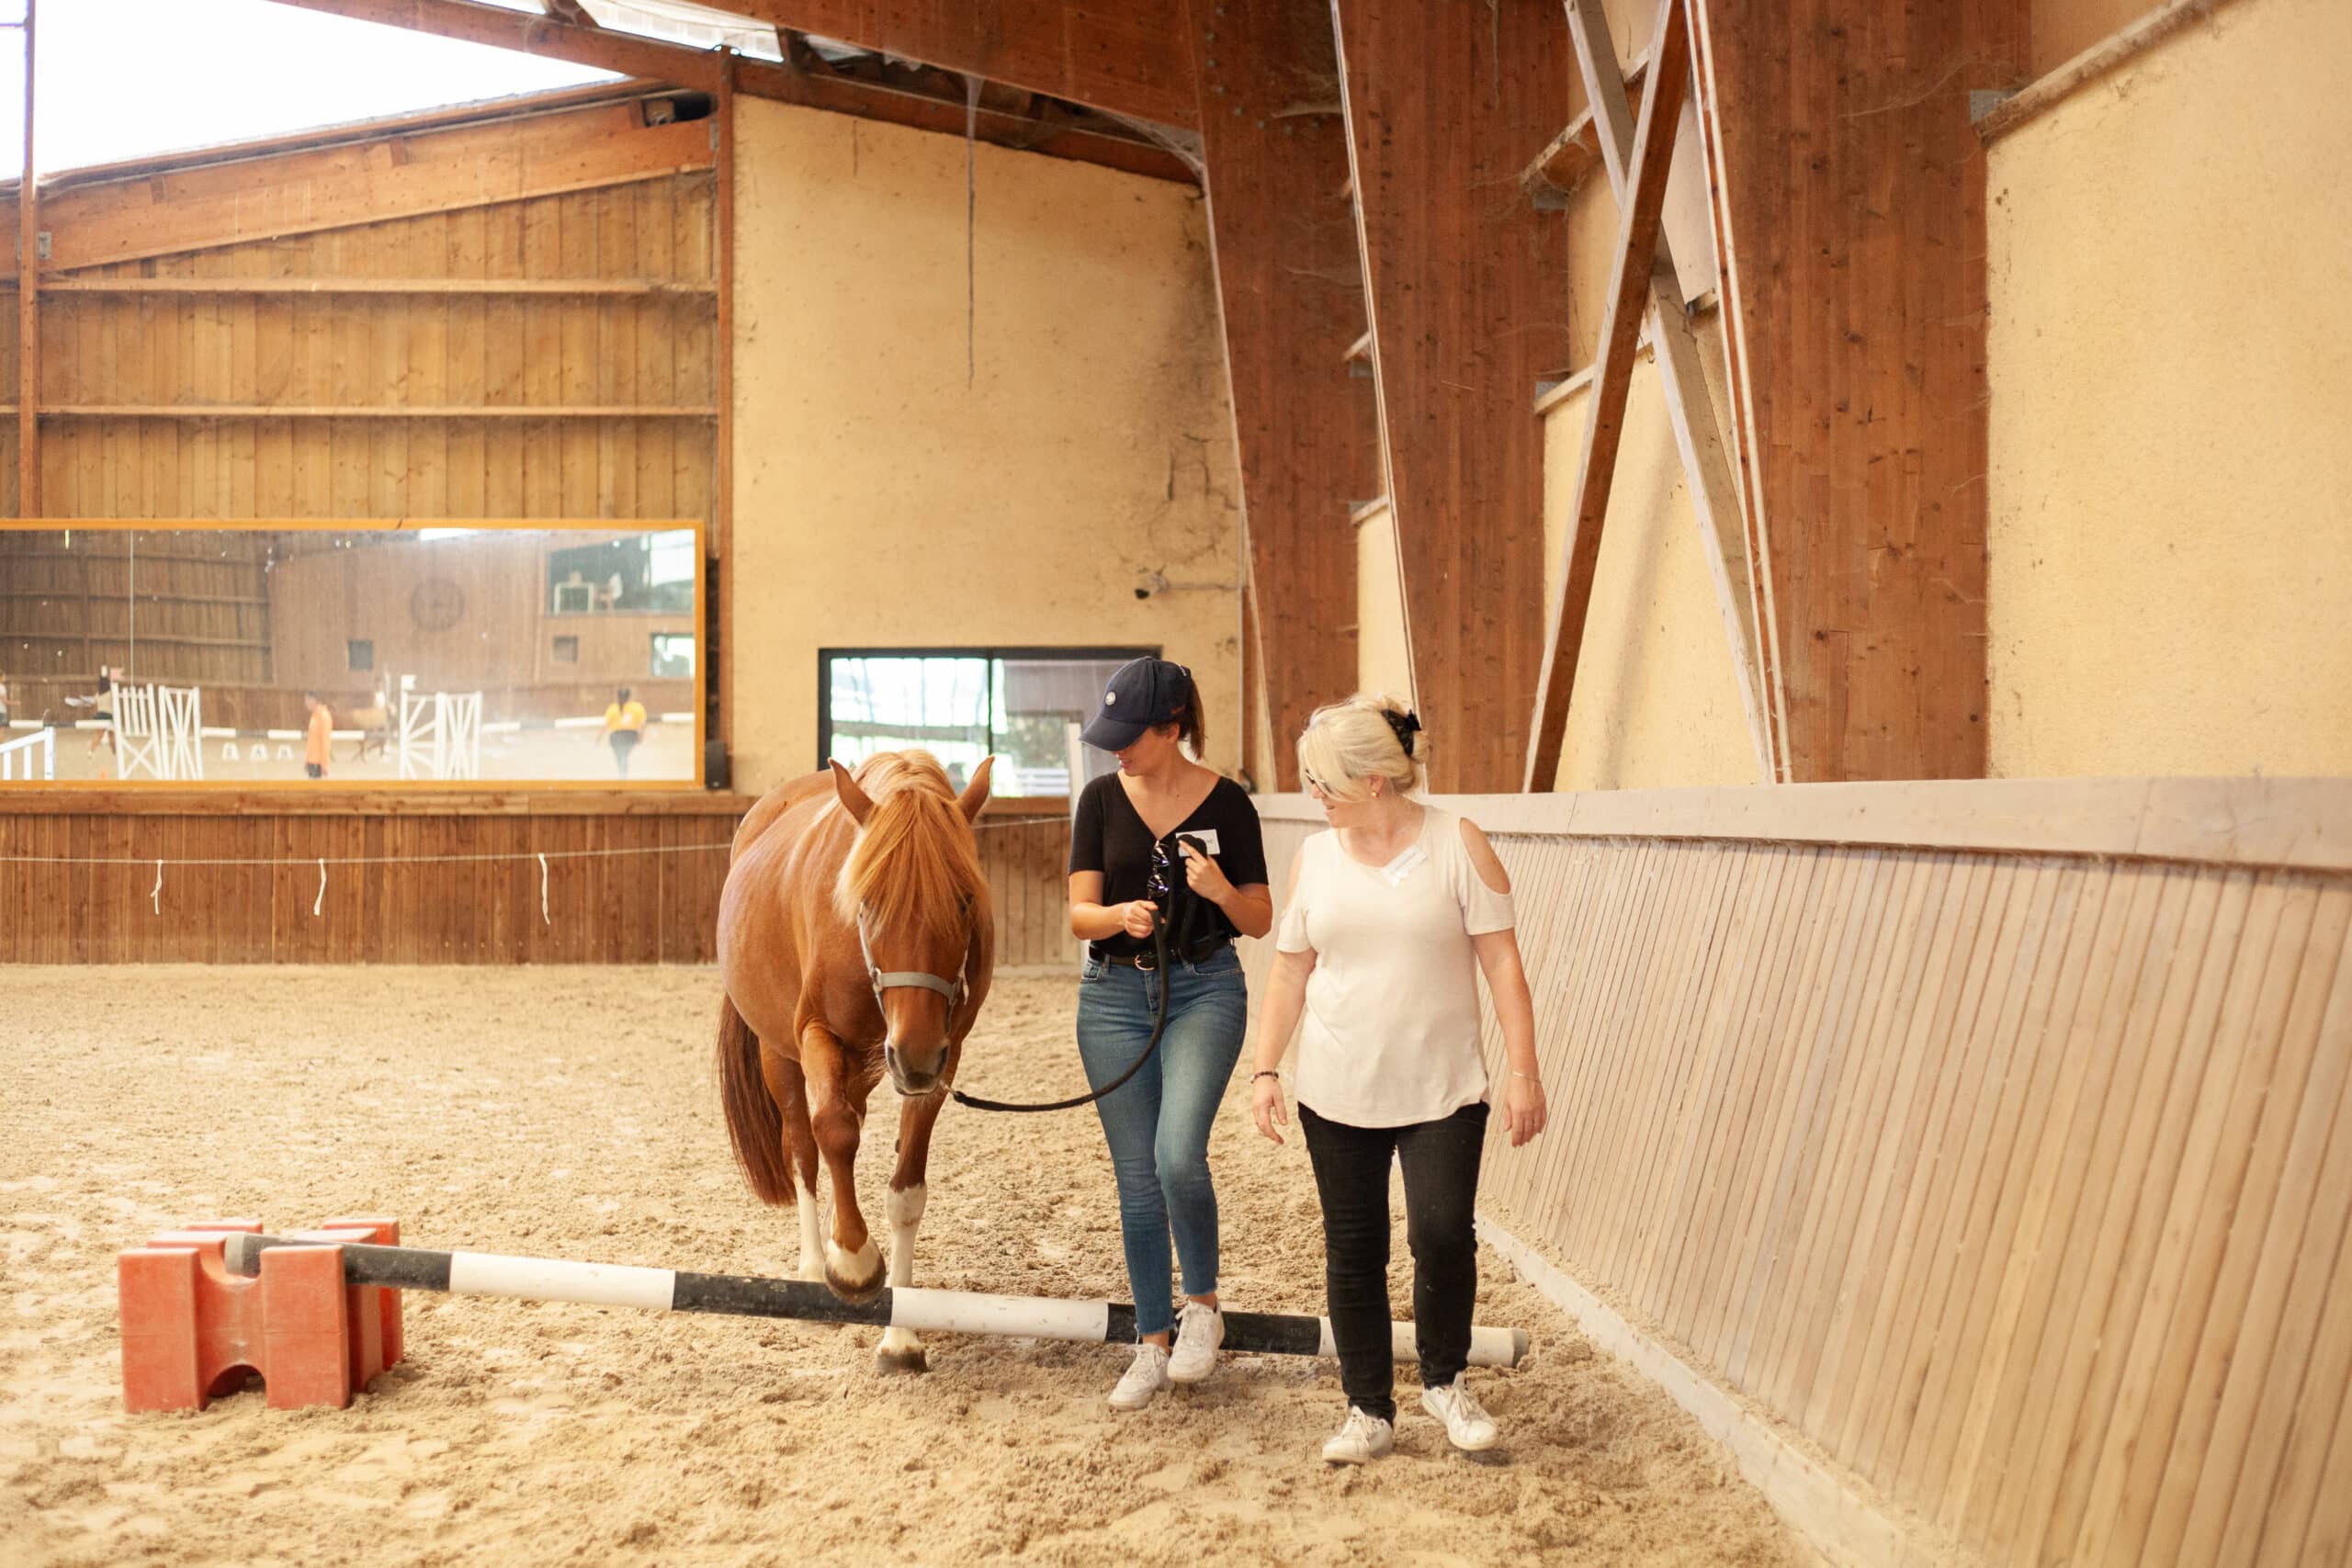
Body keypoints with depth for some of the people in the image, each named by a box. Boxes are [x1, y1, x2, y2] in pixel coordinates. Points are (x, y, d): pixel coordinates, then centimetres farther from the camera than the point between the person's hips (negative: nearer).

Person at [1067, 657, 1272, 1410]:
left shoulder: (1226, 803, -4)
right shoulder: (1101, 800, 1)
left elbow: (1261, 921, 1)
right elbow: (1079, 913, -2)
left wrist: (1220, 890, -19)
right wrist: (1120, 916, -24)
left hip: (1204, 989, -2)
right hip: (1115, 994, 3)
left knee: (1178, 1156, -22)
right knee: (1137, 1179, 6)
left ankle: (1202, 1306, 4)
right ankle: (1153, 1346, 20)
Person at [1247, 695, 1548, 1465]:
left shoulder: (1457, 844, -6)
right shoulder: (1315, 856, 4)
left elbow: (1502, 962, -6)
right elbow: (1289, 971, 9)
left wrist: (1524, 1072, -10)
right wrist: (1266, 1068, 2)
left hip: (1442, 1090, -3)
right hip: (1338, 1092, 3)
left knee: (1442, 1233, -12)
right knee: (1352, 1251, 7)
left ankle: (1445, 1380, 15)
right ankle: (1369, 1408, 22)